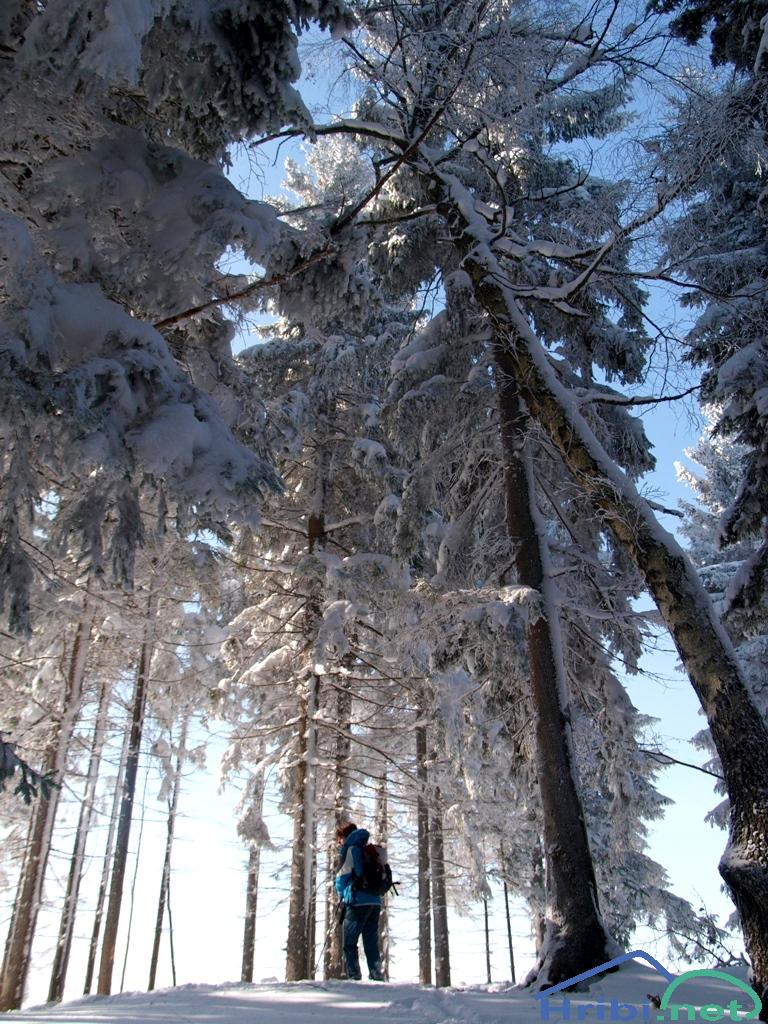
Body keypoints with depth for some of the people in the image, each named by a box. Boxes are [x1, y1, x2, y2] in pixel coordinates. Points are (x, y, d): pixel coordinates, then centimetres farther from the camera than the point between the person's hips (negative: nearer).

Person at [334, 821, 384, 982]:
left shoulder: (350, 850, -3)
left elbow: (342, 877, -3)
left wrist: (343, 894, 16)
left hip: (358, 902, -7)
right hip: (375, 902, 7)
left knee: (349, 944, 0)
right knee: (372, 943, 11)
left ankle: (354, 977, -7)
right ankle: (377, 976, 8)